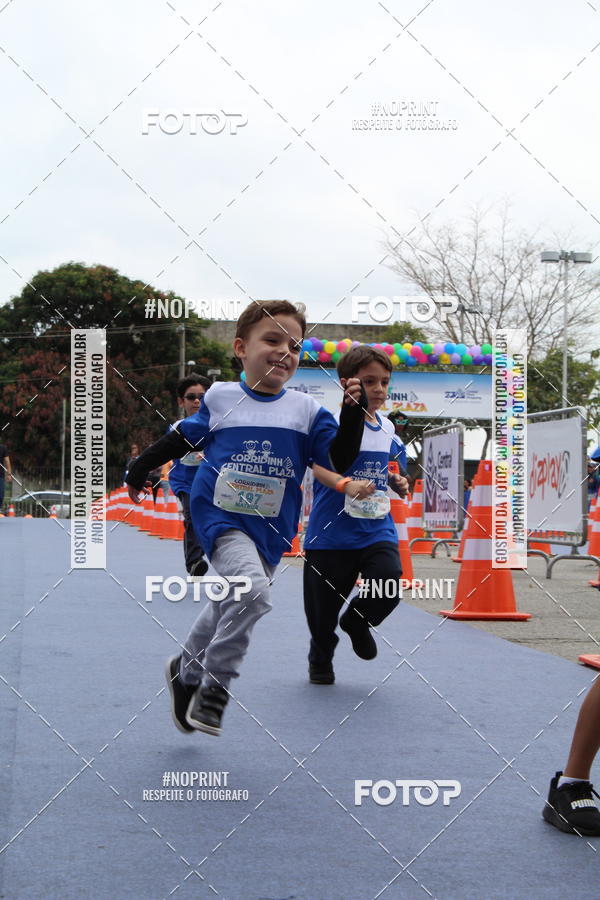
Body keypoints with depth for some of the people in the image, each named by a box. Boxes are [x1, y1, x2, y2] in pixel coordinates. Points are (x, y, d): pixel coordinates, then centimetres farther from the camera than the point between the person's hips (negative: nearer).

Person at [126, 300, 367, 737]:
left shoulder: (306, 409, 0)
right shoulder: (220, 398, -1)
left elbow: (339, 460, -5)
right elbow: (184, 438, 13)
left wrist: (353, 413, -17)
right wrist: (141, 467, 18)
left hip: (271, 529, 4)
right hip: (219, 515, -3)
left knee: (229, 607, 16)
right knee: (252, 590, -27)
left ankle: (187, 671, 43)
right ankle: (214, 685, -10)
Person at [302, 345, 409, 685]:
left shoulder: (387, 428, 10)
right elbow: (318, 466, -25)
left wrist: (401, 483, 1)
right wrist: (345, 484, -43)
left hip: (378, 529, 4)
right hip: (332, 531, -4)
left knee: (389, 589, -17)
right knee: (323, 605, 6)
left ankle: (357, 622, 18)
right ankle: (321, 659, 37)